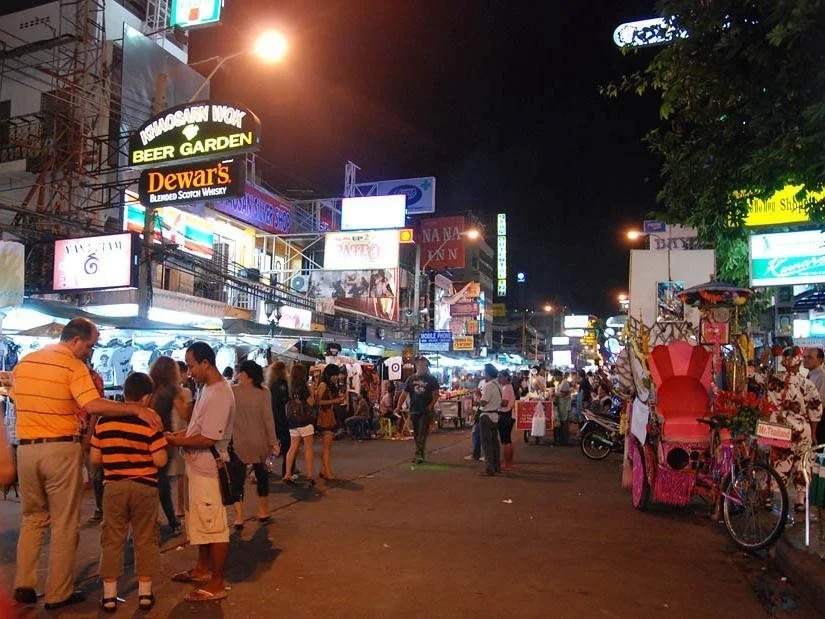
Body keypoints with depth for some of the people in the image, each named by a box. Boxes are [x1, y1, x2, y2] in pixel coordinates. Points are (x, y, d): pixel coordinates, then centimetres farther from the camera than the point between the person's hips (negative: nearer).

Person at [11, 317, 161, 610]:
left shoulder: (24, 362, 10)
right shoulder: (73, 365, -11)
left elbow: (17, 398, 16)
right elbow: (92, 405, -23)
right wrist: (137, 409, -22)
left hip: (26, 448, 6)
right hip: (61, 449, -6)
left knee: (32, 517, 21)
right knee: (64, 523, 6)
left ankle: (24, 584, 19)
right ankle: (58, 594, 12)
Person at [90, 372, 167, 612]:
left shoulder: (103, 422, -1)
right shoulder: (150, 423, -12)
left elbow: (95, 458, 4)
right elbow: (160, 460, -14)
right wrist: (163, 443, 4)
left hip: (113, 487, 2)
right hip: (144, 487, -2)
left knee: (112, 541, 11)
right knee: (145, 540, 9)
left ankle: (109, 595, 17)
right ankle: (145, 593, 17)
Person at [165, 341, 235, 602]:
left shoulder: (219, 394, -22)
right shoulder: (207, 388, 10)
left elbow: (208, 439, -24)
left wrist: (177, 442, -13)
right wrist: (178, 434, 3)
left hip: (208, 470, -10)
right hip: (198, 468, 10)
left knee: (214, 527, 0)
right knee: (201, 522, 22)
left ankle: (217, 584, 11)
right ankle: (202, 569, 38)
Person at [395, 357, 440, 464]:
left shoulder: (431, 379, 3)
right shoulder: (411, 379, 10)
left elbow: (436, 394, 0)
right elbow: (404, 394, 7)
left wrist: (431, 405, -16)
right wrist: (398, 407, -4)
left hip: (426, 411, -3)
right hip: (414, 411, 4)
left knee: (422, 433, -10)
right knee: (416, 434, 9)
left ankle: (419, 454, -13)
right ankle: (420, 454, 19)